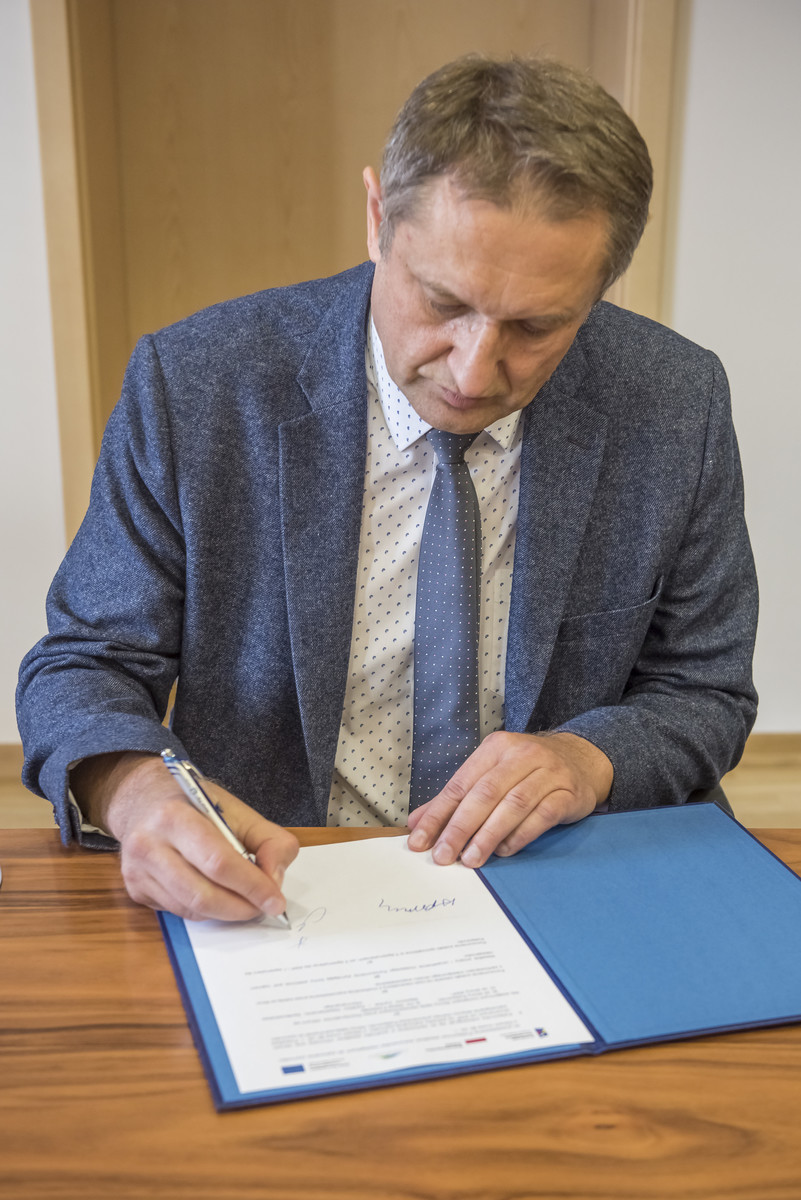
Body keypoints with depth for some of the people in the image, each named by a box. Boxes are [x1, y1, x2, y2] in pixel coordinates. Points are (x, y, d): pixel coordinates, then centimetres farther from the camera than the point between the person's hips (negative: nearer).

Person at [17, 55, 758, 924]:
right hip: (267, 892, 0)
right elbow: (82, 664, -4)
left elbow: (704, 693, 4)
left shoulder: (675, 406, -7)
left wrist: (591, 757, -17)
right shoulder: (192, 387, -12)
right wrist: (133, 785, -26)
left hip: (562, 901, 1)